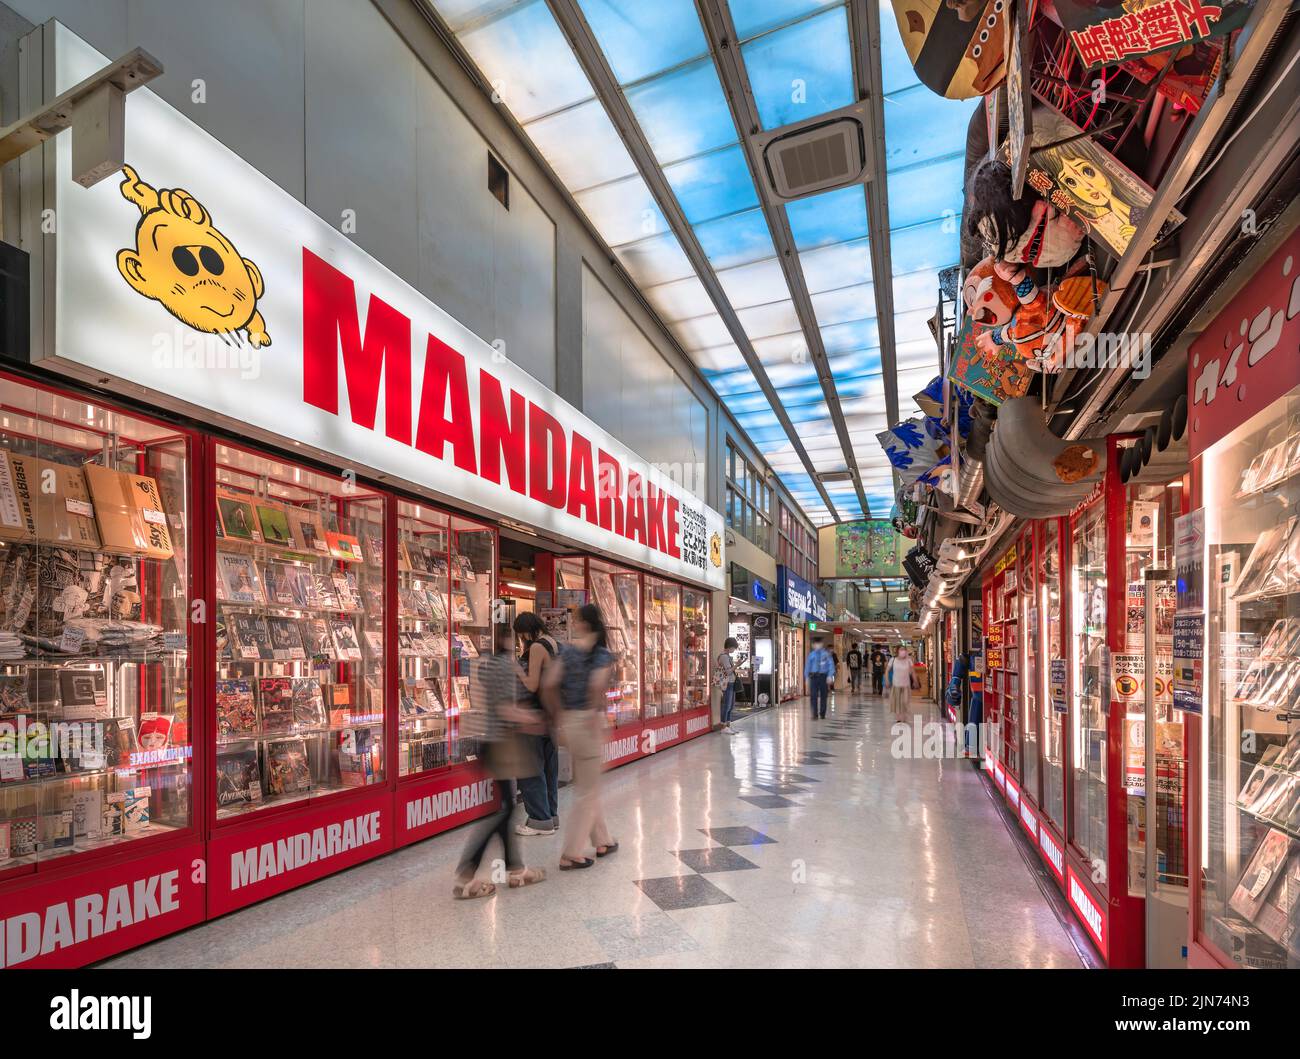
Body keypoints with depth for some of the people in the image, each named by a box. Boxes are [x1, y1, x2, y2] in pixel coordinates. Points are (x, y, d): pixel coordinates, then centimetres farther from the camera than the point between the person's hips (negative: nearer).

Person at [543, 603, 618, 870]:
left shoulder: (566, 650, 2)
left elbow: (549, 685, -6)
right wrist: (596, 716, -15)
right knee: (587, 790, 7)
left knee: (588, 785, 21)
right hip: (590, 721, -5)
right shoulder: (602, 654, -9)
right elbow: (597, 686, -27)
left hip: (569, 720, 5)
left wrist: (561, 716, 5)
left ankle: (602, 841, 34)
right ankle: (571, 855, 12)